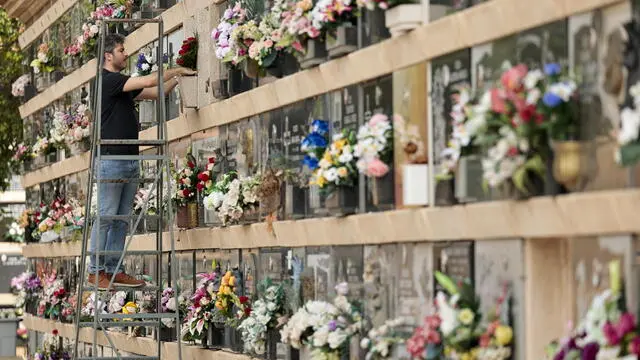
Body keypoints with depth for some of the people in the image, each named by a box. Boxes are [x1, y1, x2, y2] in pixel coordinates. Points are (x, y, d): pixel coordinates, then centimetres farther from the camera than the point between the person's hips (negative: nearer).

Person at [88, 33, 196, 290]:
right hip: (111, 160, -9)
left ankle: (113, 270, 12)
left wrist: (177, 77, 7)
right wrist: (177, 70, -7)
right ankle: (95, 271, 0)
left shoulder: (123, 85, 17)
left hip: (130, 161, 9)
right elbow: (149, 81, -18)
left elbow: (155, 92, 20)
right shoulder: (107, 80, -12)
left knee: (122, 219, 9)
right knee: (105, 217, -6)